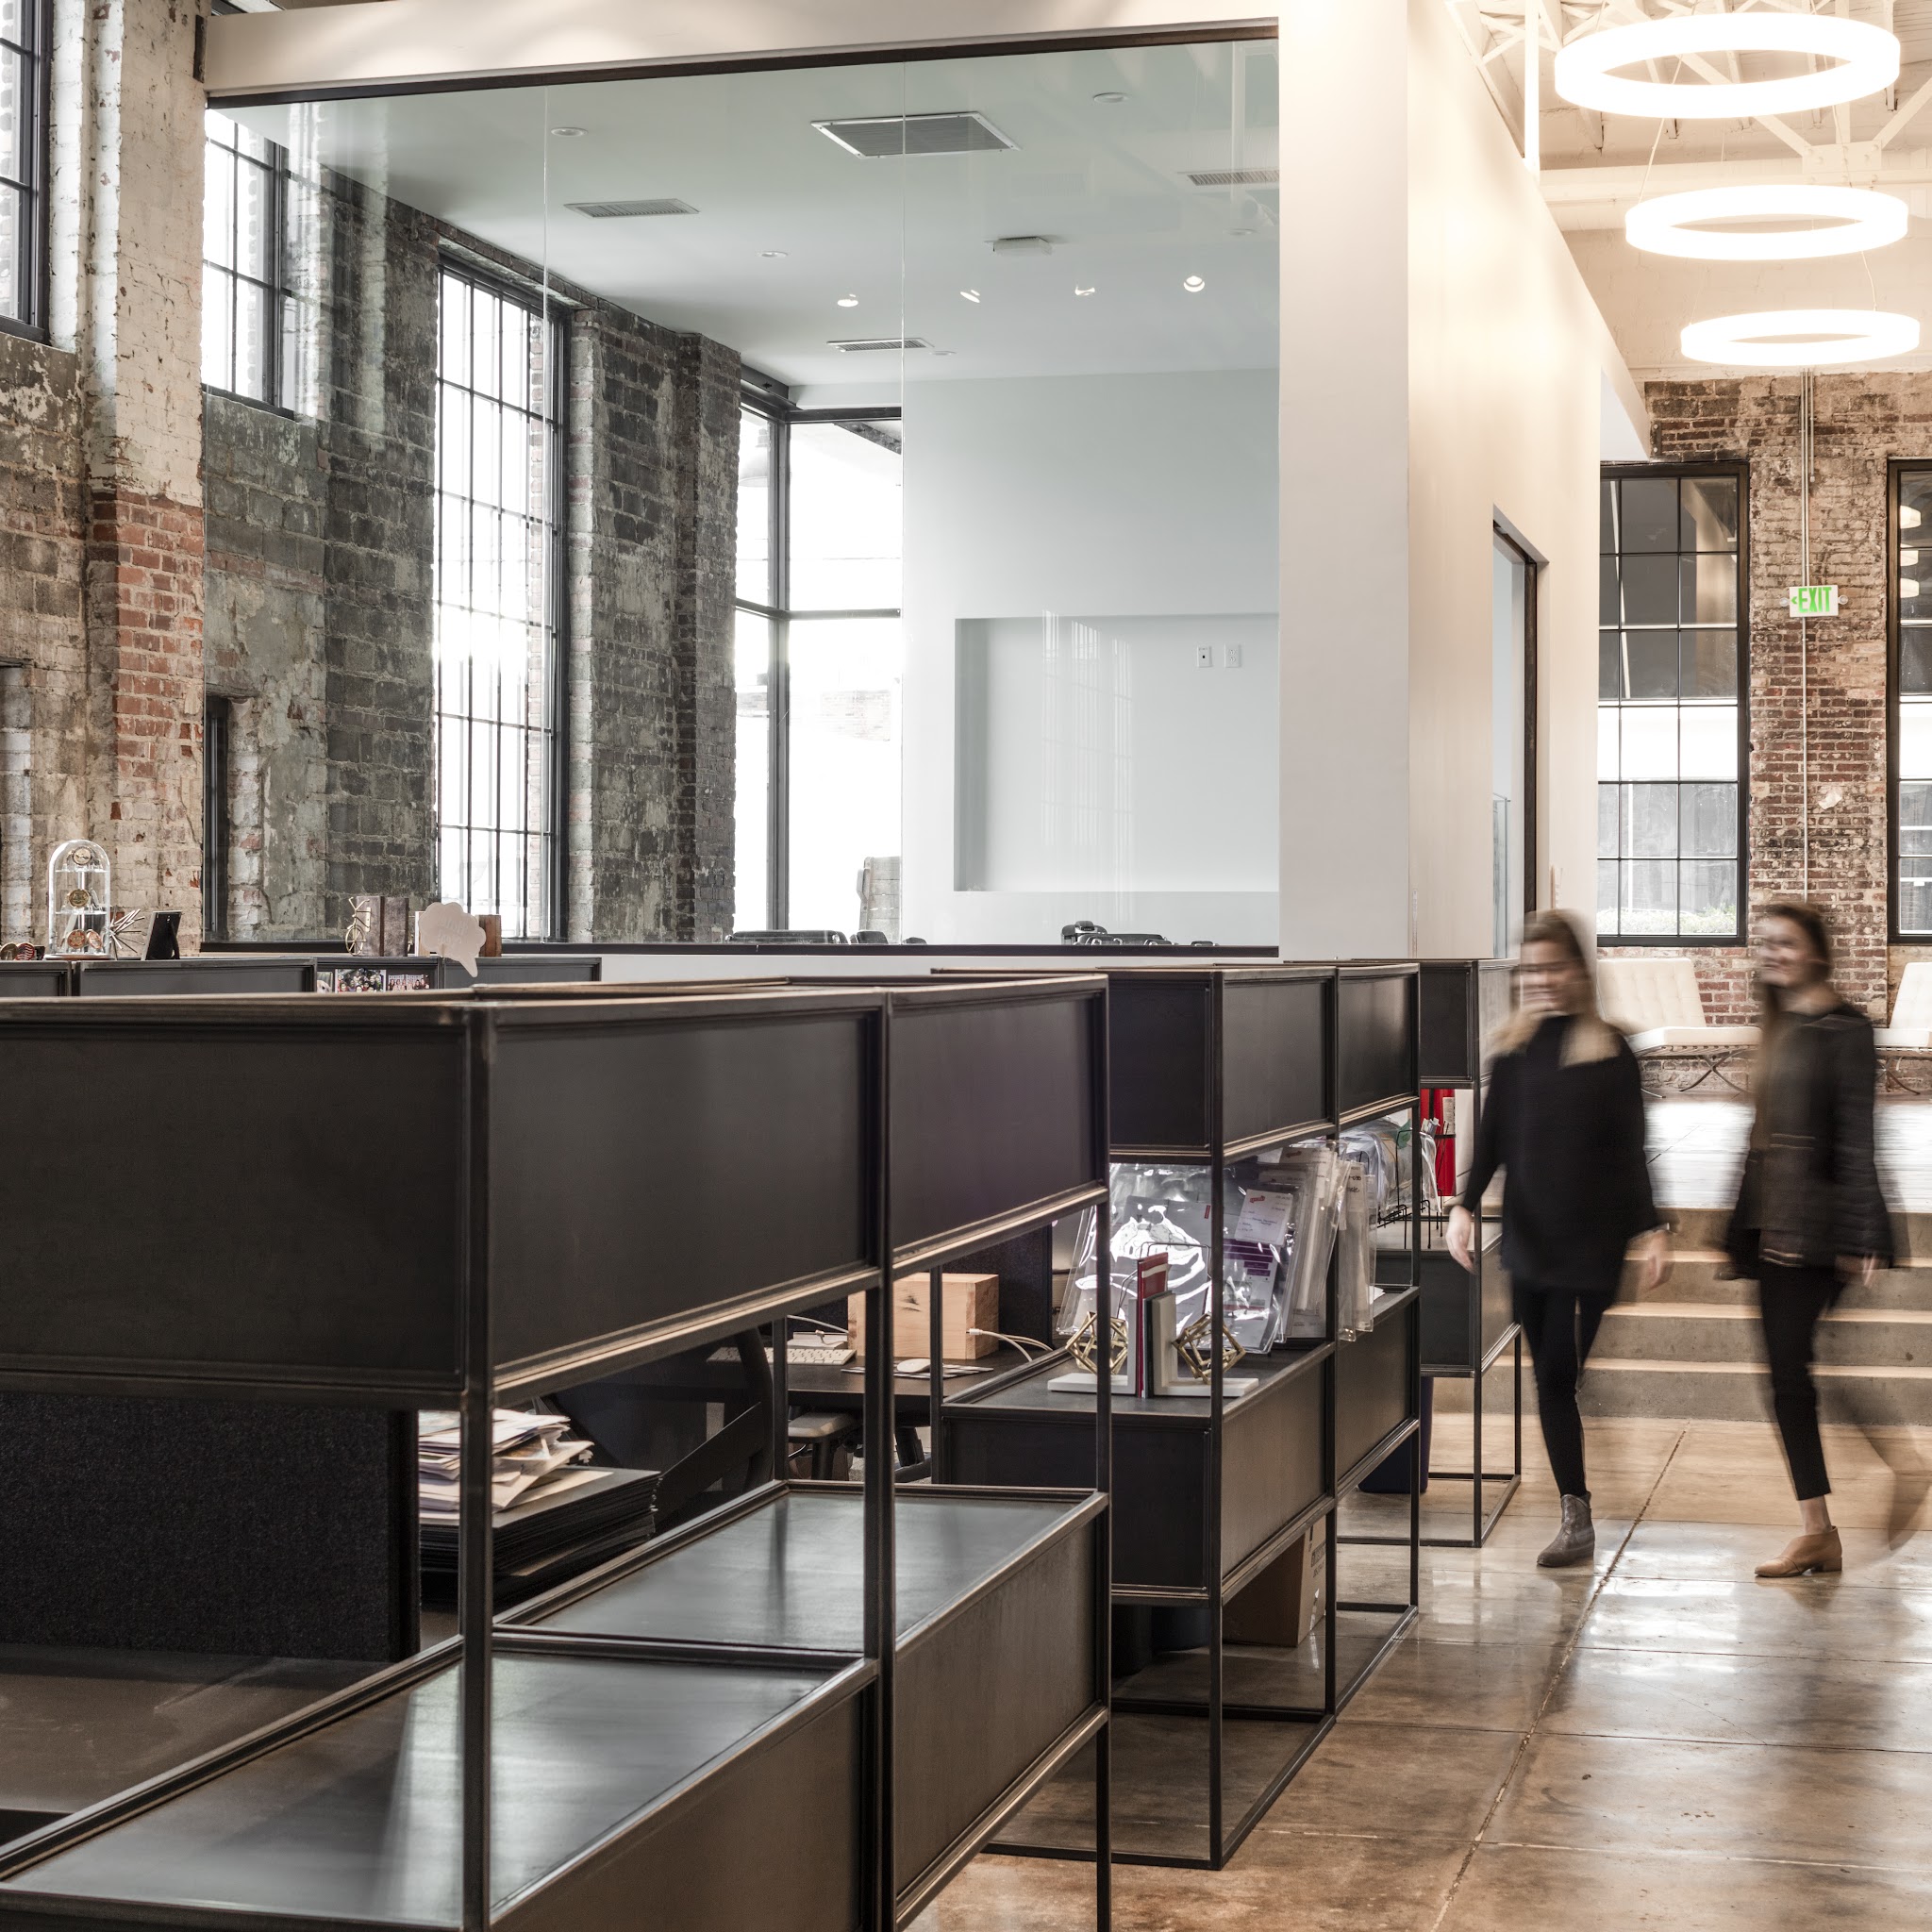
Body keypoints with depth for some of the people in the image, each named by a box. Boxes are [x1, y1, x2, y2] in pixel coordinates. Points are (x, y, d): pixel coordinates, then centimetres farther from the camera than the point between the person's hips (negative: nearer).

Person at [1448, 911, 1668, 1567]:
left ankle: (1578, 1517, -3)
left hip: (1591, 1237, -4)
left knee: (1560, 1374, -9)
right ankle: (1575, 1512, 13)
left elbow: (1630, 1148, -3)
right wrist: (1465, 1205, -7)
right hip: (1527, 1237, 4)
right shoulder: (1512, 1050, 6)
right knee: (1549, 1378, 6)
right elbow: (1491, 1138, 5)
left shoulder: (1609, 1050, -4)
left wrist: (1649, 1228, -8)